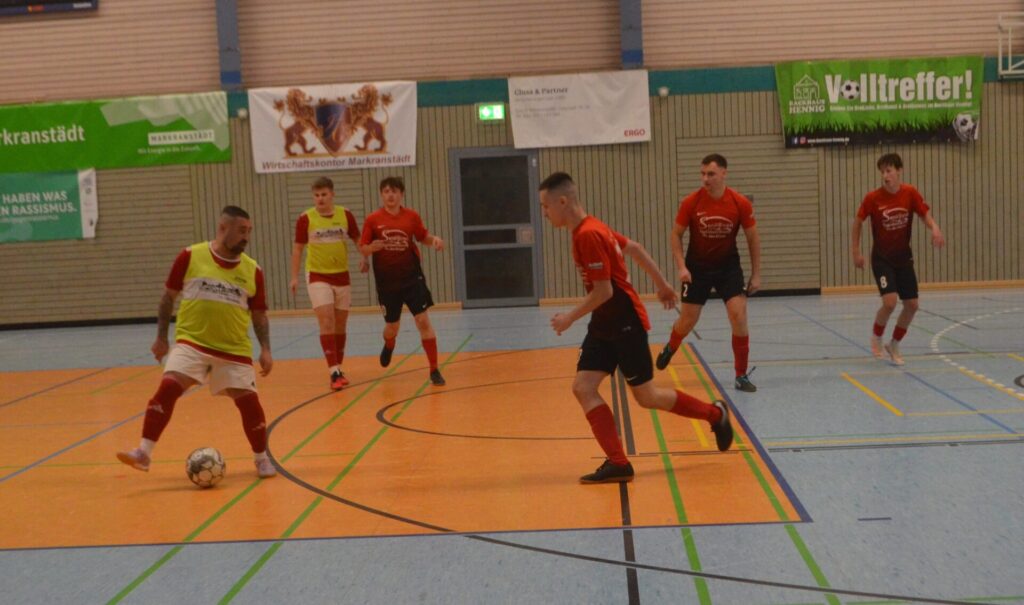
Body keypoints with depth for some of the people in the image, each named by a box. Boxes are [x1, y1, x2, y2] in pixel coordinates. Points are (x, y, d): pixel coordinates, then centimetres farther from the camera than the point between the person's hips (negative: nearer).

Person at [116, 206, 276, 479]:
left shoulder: (252, 270, 1)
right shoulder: (191, 256, -4)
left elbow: (259, 314, 8)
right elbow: (168, 296, 5)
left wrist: (265, 349, -3)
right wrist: (161, 337, 5)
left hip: (234, 350, 1)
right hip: (191, 342, -1)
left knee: (248, 400, -1)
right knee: (167, 388, -18)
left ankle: (262, 459, 19)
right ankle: (144, 452, -12)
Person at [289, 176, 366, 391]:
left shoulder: (345, 215, -2)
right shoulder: (305, 218, -6)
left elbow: (358, 239, 8)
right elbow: (297, 247, 2)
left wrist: (364, 258, -10)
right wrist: (294, 276, -1)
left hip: (342, 276, 3)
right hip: (317, 277, -3)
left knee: (340, 324, 10)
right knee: (326, 321, -13)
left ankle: (339, 369, 23)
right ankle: (334, 372, -13)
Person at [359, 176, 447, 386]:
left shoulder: (412, 216, -3)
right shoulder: (372, 220, -7)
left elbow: (423, 237, 12)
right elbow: (362, 248, -2)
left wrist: (435, 240, -10)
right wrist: (372, 248, -25)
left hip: (412, 277, 0)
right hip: (386, 281, 0)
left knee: (423, 321, -8)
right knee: (392, 325, 13)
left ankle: (434, 370, 0)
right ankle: (389, 346, 52)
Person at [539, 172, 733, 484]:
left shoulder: (587, 236, -23)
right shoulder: (592, 229, 8)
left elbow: (603, 292, -24)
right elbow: (634, 248, 18)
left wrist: (570, 317, -13)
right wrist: (662, 284, 26)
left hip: (625, 324, -9)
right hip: (604, 325, 9)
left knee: (646, 397, 4)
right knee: (583, 387, -2)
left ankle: (715, 414, 25)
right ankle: (618, 464, -1)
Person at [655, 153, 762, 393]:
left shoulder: (741, 203, -14)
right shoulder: (690, 202, -15)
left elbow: (753, 239, -2)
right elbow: (675, 234, -2)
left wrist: (756, 274, -1)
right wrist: (681, 267, -14)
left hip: (728, 266, 0)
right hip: (697, 267, 0)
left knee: (738, 315, -14)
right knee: (687, 320, 6)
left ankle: (741, 376, -1)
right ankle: (670, 348, 42)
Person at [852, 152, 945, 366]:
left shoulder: (910, 193, -9)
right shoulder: (873, 198, -14)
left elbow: (925, 215, -8)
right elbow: (858, 221, -2)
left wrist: (935, 229, -30)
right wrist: (856, 252, -2)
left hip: (904, 257, 4)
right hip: (882, 258, -3)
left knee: (912, 305, 2)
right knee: (889, 302, -19)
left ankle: (894, 345, 24)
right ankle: (876, 338, 10)